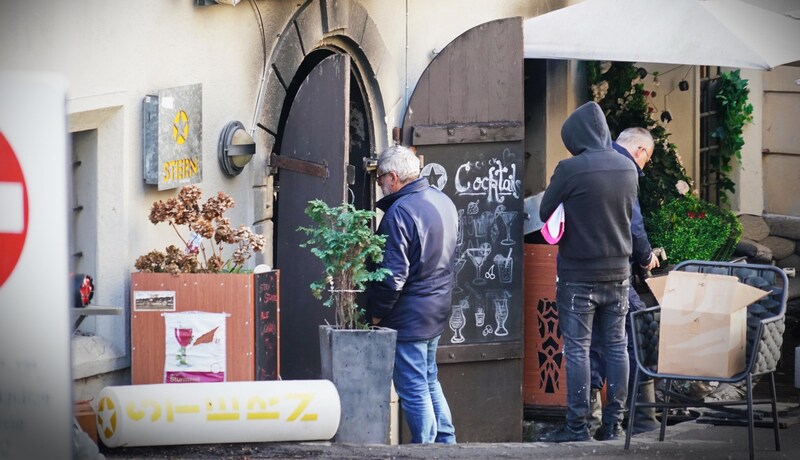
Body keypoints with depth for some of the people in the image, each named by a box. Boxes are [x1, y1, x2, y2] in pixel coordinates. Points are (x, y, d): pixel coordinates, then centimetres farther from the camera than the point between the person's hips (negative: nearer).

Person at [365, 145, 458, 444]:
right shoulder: (443, 201, 7)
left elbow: (393, 275, -23)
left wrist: (376, 313, -11)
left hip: (409, 315, -9)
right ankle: (446, 440, 24)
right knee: (429, 380, 20)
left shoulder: (400, 212, -22)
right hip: (438, 308, 9)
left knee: (413, 388, -1)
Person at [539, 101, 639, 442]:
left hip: (579, 274, -5)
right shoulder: (628, 168, 1)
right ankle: (613, 422, 12)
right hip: (618, 271, 5)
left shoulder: (571, 169, -17)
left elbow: (545, 213, -7)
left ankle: (577, 425, 1)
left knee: (577, 349, 0)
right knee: (616, 347, 10)